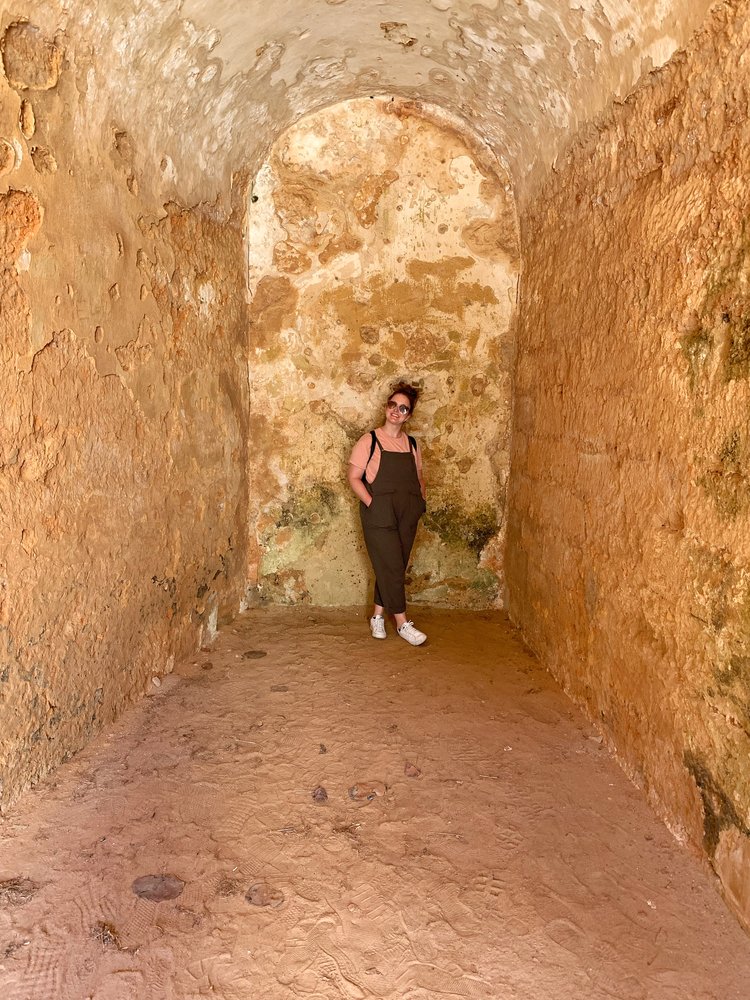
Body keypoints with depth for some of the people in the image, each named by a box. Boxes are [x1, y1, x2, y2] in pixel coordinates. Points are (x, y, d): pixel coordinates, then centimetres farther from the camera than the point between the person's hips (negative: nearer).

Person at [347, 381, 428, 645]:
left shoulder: (411, 444, 10)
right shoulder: (369, 441, -4)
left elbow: (418, 478, 19)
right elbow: (354, 477, -7)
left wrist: (421, 500, 3)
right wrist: (372, 504, -15)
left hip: (407, 516, 5)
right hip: (379, 517, -5)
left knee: (394, 568, 10)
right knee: (391, 568, -3)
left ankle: (378, 616, 25)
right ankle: (402, 623, 6)